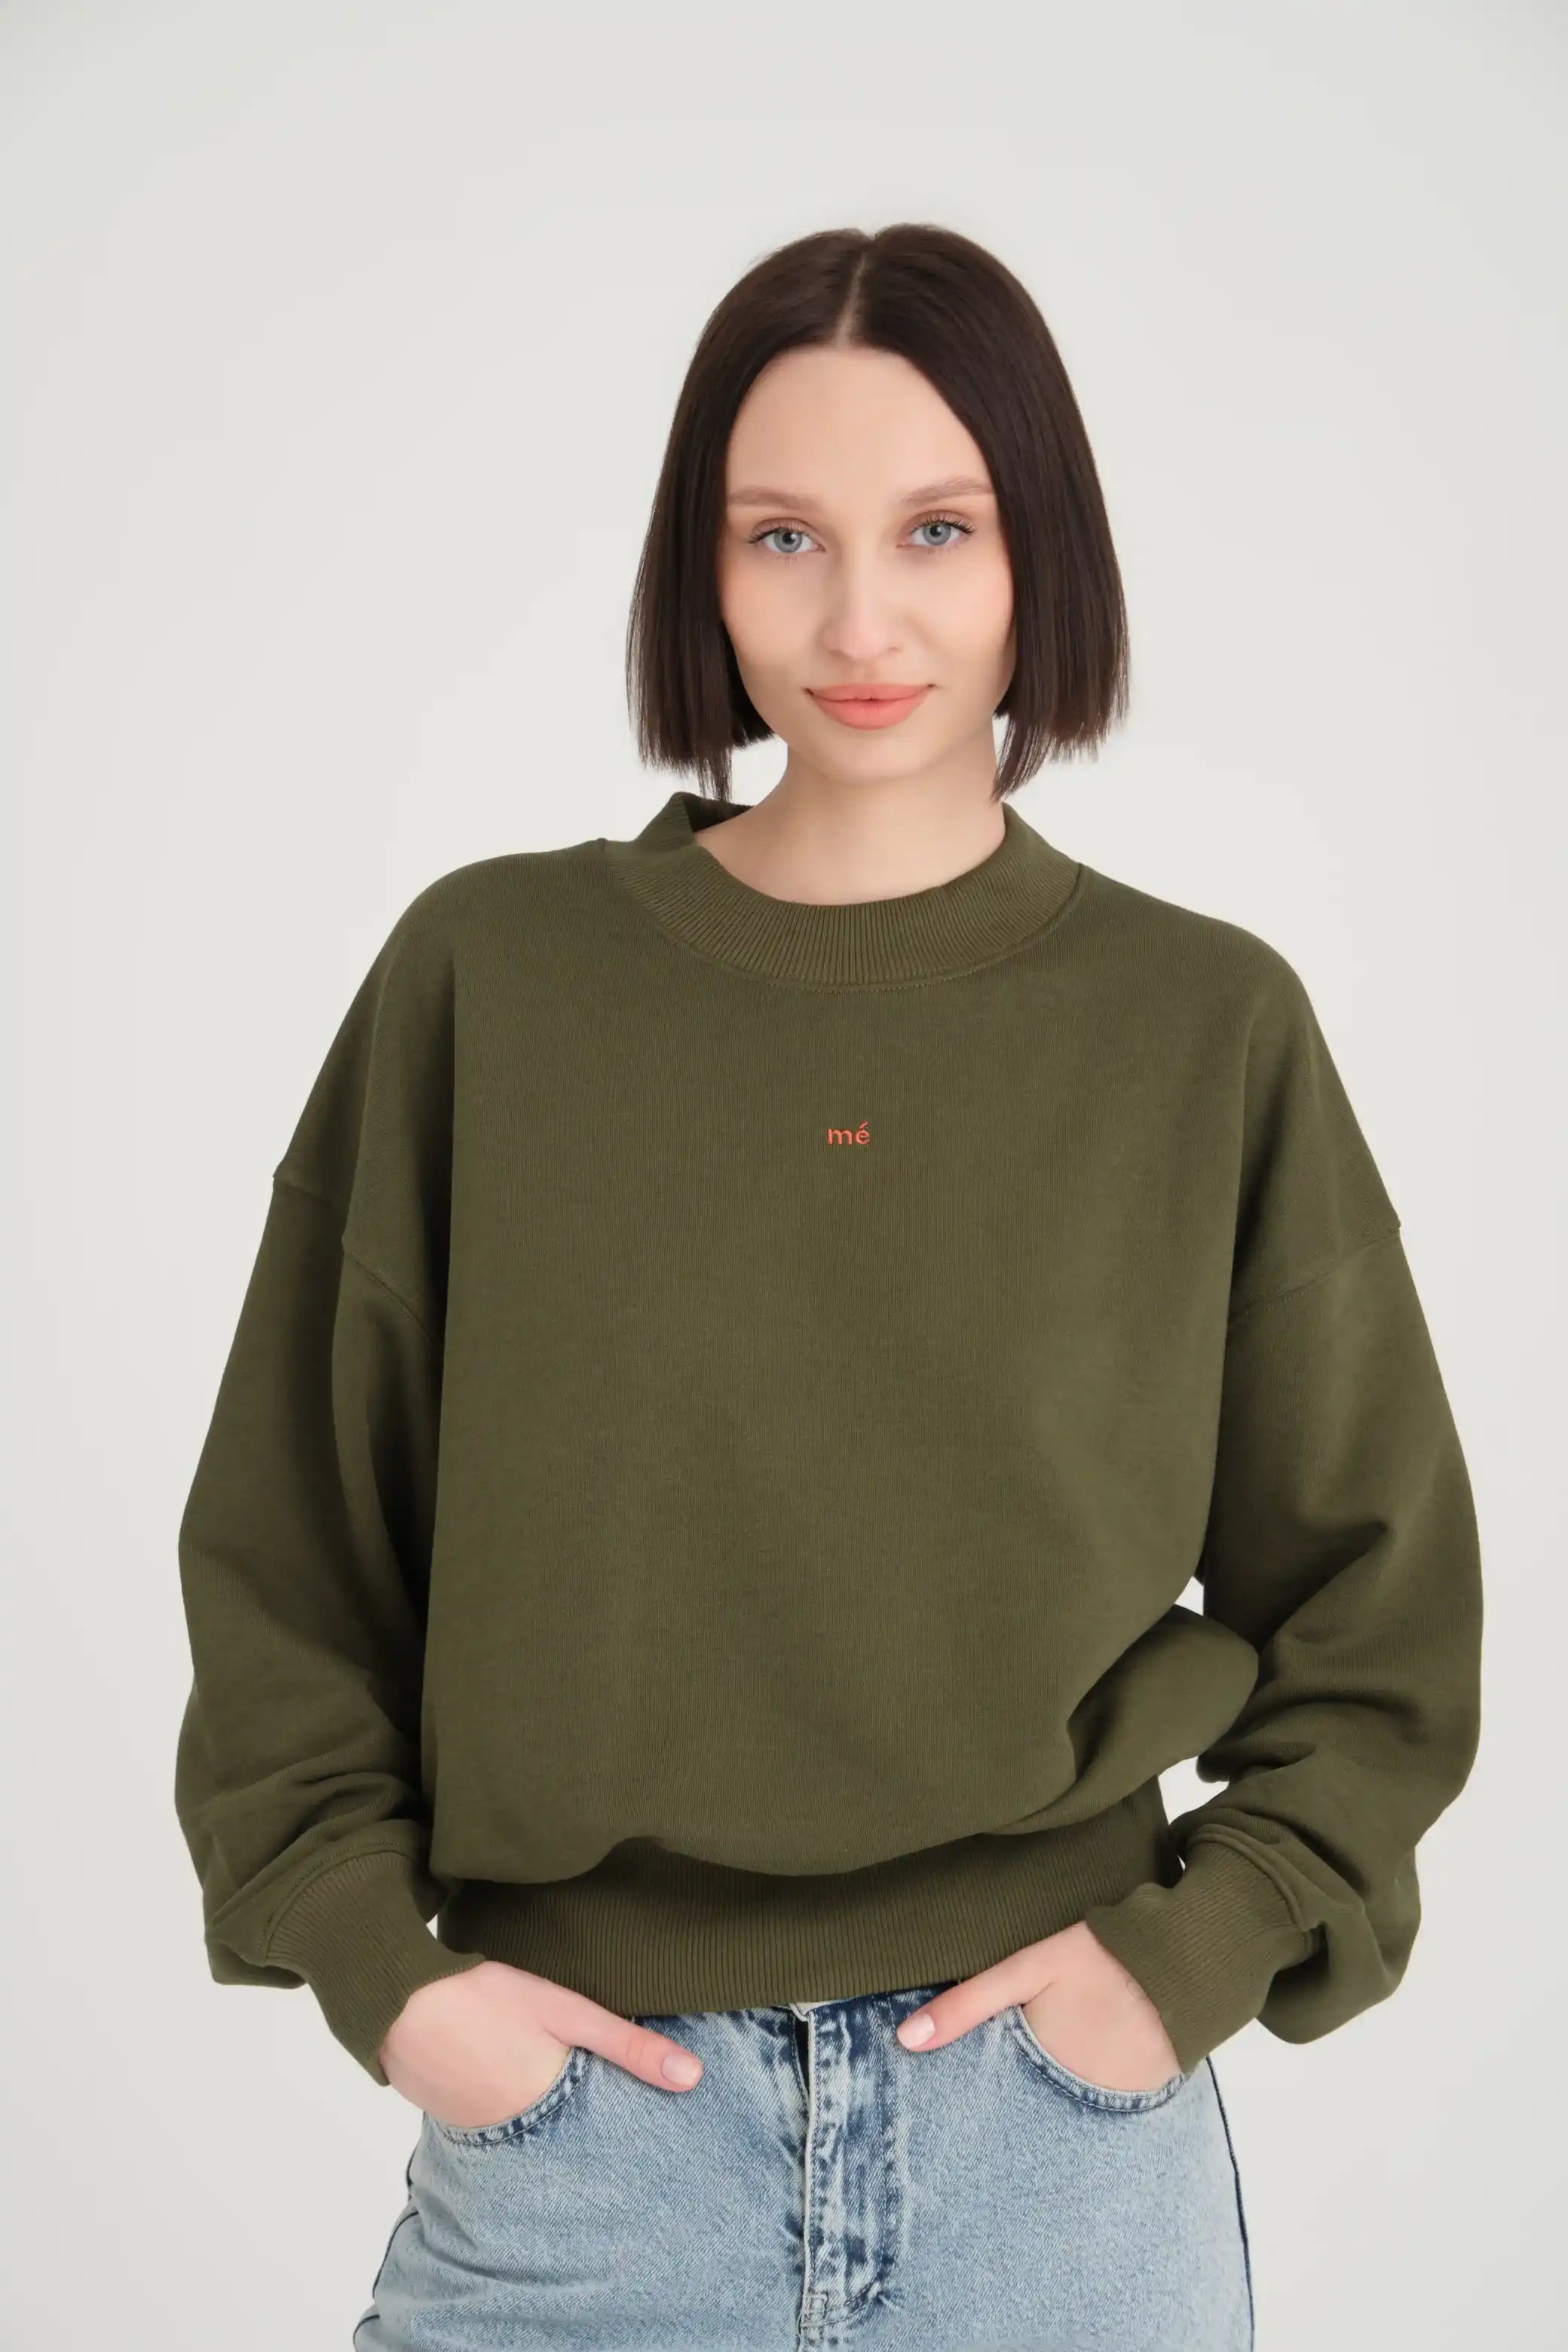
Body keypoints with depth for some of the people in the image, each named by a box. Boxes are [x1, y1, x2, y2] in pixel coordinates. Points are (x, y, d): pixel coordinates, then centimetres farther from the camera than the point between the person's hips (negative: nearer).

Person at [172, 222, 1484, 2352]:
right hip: (572, 2113, 0)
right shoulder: (485, 979, -3)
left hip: (1054, 2110, 1)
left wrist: (1194, 1949, -5)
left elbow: (1381, 1610, 5)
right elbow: (281, 1551, 3)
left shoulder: (1212, 1030, -2)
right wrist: (379, 1954, -5)